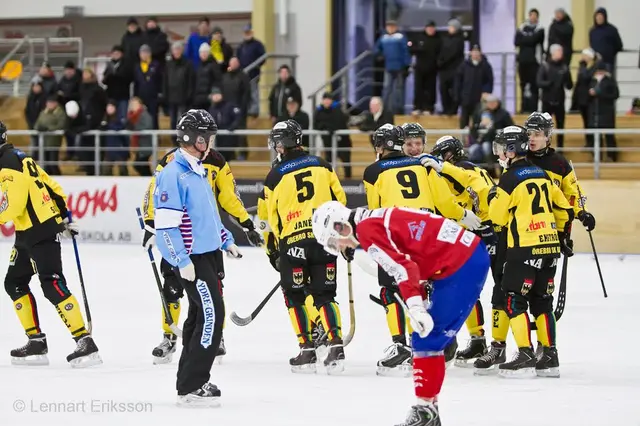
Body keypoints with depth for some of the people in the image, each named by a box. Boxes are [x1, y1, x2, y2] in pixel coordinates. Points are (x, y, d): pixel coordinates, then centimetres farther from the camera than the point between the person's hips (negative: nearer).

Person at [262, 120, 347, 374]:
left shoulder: (276, 176, 0)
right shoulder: (322, 166, 8)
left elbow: (271, 217, 6)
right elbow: (339, 199, 9)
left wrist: (274, 247, 19)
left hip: (293, 241, -3)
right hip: (325, 238, 3)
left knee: (295, 296, 10)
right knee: (324, 295, 9)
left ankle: (307, 351, 5)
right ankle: (335, 347, -6)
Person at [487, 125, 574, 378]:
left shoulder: (510, 178, -8)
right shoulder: (542, 175, 13)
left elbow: (498, 216, -5)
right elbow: (564, 209, 18)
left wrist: (493, 197, 13)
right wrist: (561, 235, 29)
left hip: (525, 248, -7)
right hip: (550, 247, 7)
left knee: (515, 300, -3)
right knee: (542, 302, 13)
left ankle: (525, 357, -11)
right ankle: (549, 357, 12)